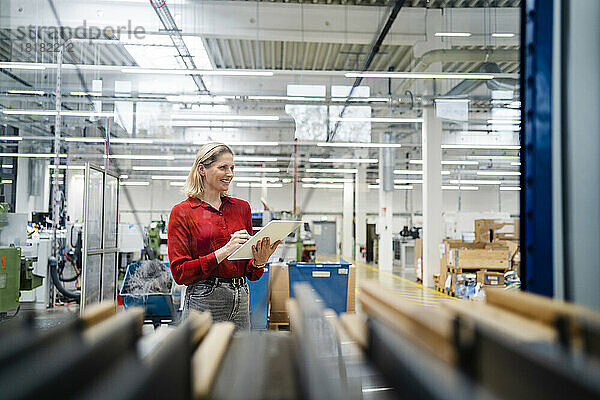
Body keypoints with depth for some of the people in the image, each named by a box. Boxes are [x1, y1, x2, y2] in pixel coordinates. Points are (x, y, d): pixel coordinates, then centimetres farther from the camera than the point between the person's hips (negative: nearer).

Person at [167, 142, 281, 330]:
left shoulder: (242, 207, 11)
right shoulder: (182, 212, -3)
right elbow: (180, 273, -10)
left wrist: (259, 261, -9)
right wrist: (224, 251, -18)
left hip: (241, 302, 5)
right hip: (204, 300, -4)